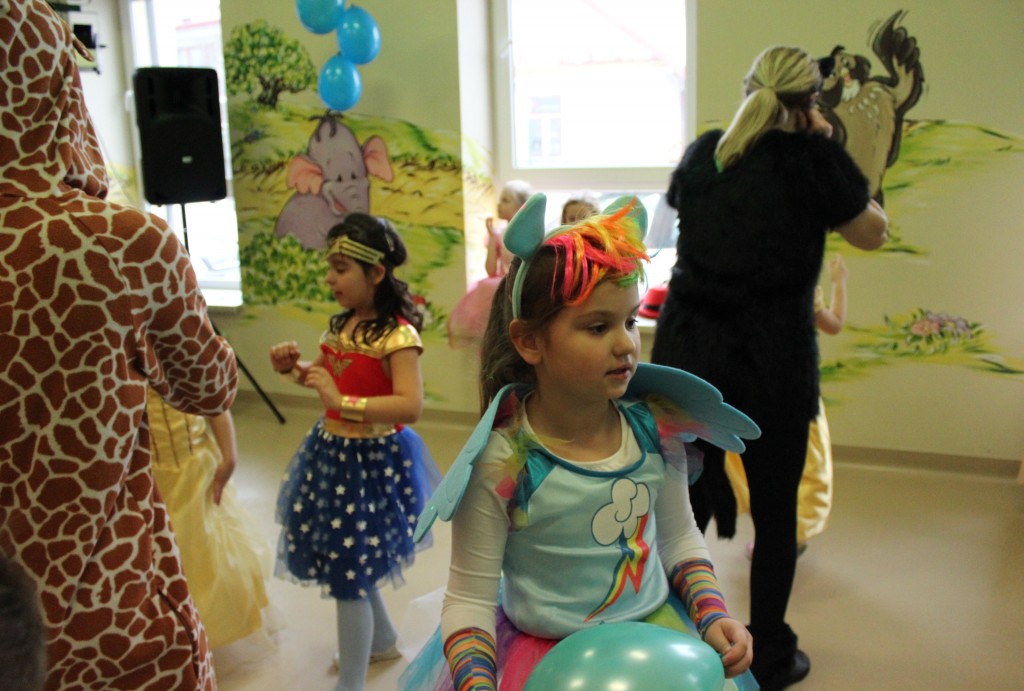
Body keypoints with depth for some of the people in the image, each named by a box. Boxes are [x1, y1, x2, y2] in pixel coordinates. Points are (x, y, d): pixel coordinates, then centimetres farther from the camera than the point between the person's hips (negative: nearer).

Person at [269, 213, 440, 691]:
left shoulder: (397, 334, -20)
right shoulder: (342, 325, 5)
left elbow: (411, 406, -29)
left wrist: (343, 403, -33)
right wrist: (294, 368, 2)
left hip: (372, 461, -8)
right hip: (332, 452, 9)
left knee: (348, 573, -1)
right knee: (350, 560, 22)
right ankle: (381, 641, 46)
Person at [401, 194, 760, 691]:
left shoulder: (656, 430, -9)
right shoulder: (501, 464, -22)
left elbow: (680, 538, 8)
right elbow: (468, 600, -14)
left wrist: (713, 616, -6)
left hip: (655, 628, 4)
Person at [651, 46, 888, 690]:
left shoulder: (702, 152, 6)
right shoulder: (813, 159, -6)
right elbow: (873, 232, 6)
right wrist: (825, 150, 7)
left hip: (687, 352, 4)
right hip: (772, 364, -3)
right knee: (776, 512, 13)